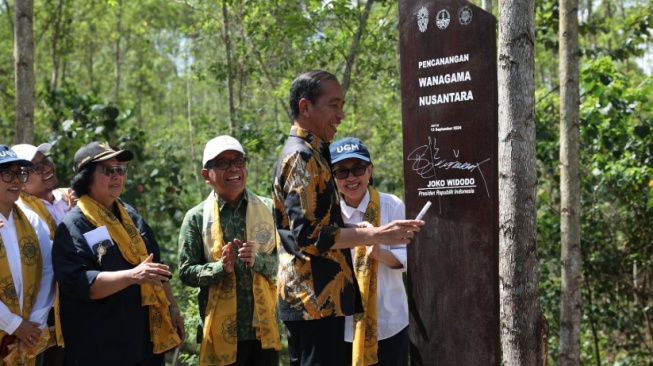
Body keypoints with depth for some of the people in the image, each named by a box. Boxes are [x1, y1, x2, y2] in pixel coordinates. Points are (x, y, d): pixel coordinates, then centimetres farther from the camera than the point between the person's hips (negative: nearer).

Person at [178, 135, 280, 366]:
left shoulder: (268, 209, 3)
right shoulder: (197, 217, -1)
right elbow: (186, 272, -2)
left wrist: (258, 260, -16)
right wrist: (221, 268, -18)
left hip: (264, 328, 2)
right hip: (221, 331, -1)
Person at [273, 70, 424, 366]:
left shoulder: (306, 154, 18)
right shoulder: (302, 156, -13)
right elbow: (308, 235, -21)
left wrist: (353, 230, 14)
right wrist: (377, 235, -20)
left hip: (313, 297, 10)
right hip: (316, 298, -10)